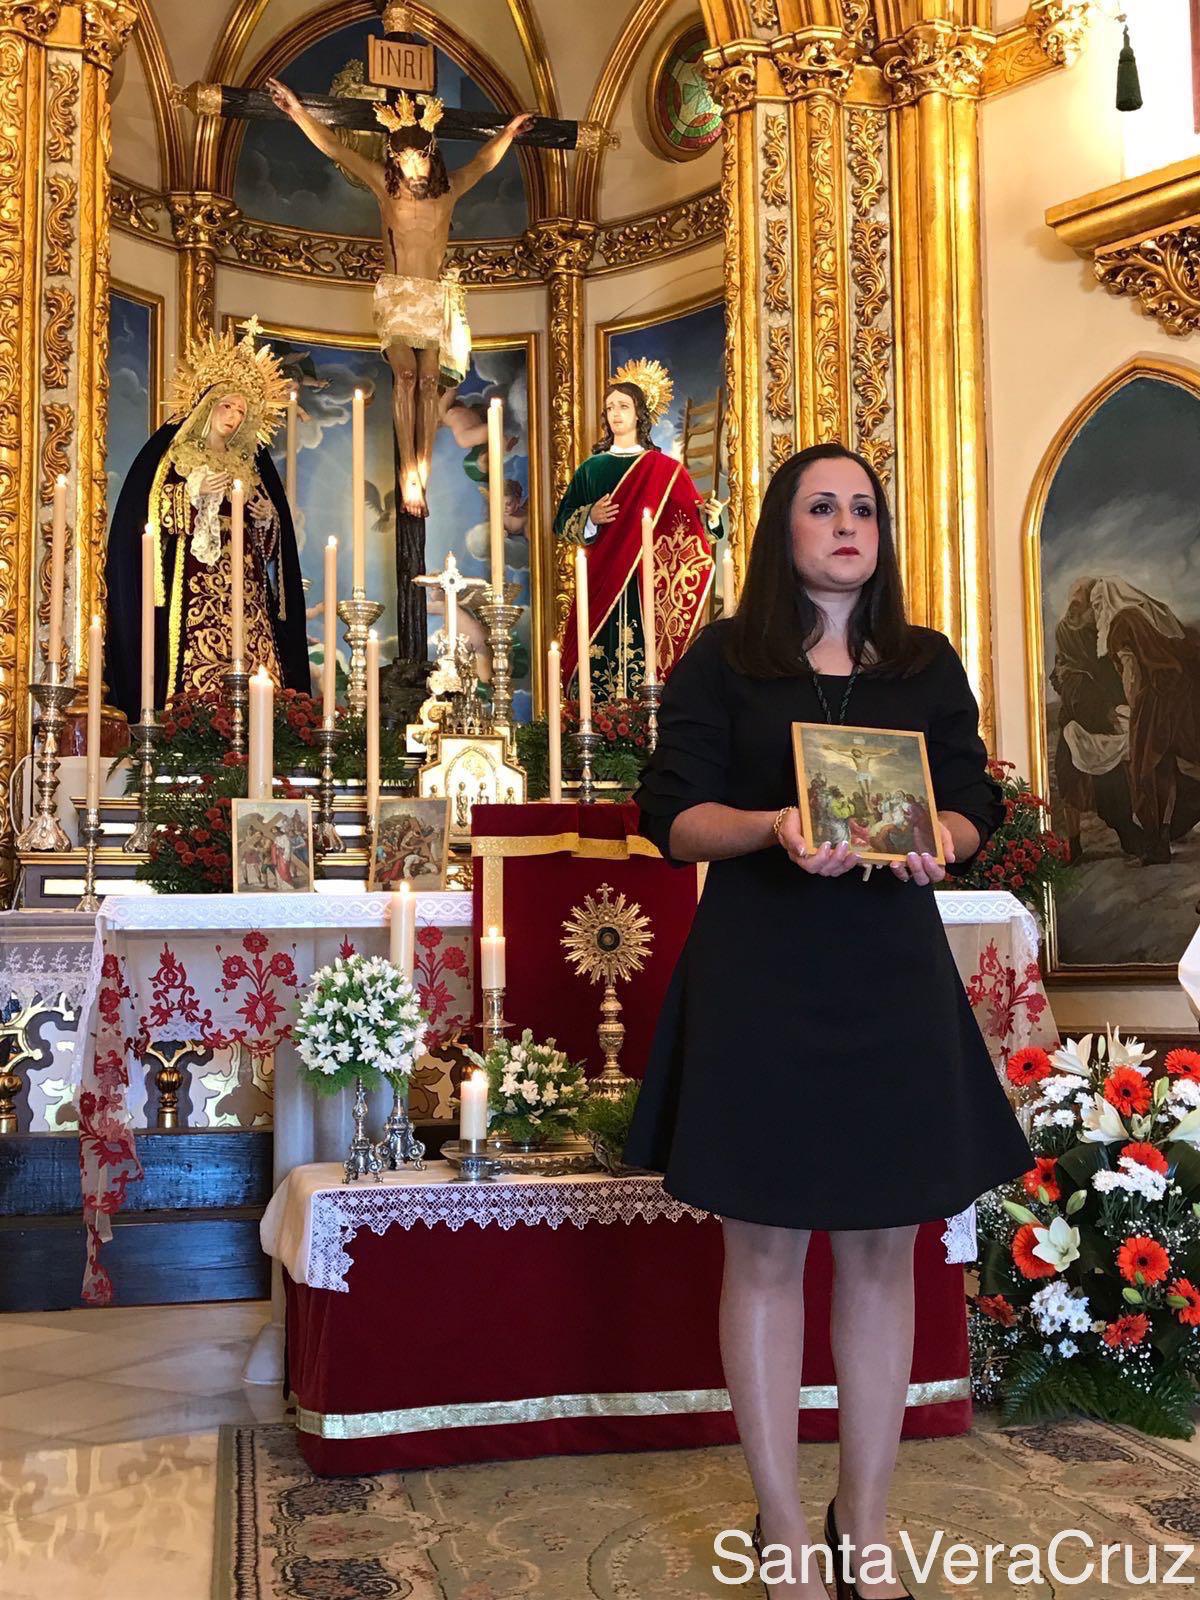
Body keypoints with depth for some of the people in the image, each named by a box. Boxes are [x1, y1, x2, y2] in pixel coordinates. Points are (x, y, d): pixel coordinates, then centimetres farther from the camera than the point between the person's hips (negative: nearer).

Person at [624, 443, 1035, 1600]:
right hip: (758, 978, -3)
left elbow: (976, 803, 10)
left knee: (884, 1246, 8)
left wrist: (938, 841, -12)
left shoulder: (928, 663, 10)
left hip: (893, 979, 3)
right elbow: (673, 817, -3)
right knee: (766, 1248, 3)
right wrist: (772, 827, -22)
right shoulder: (723, 661, 2)